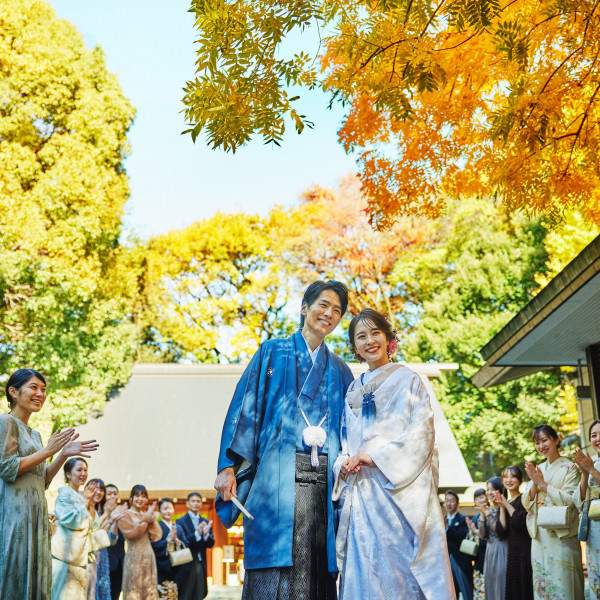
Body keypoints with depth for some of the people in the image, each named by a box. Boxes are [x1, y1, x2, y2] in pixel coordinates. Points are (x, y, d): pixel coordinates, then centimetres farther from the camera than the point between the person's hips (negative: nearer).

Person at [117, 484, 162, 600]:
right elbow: (131, 534, -15)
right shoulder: (125, 515, -1)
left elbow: (156, 536, 5)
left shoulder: (147, 515, 15)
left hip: (148, 556, 6)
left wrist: (151, 519, -6)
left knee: (150, 589, 4)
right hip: (134, 557, -6)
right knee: (134, 591, -5)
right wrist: (144, 520, -12)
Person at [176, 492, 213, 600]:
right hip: (187, 566, -4)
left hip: (201, 566, 4)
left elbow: (211, 544, 3)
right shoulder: (181, 521, -1)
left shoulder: (206, 523, 11)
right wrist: (197, 534, -26)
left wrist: (206, 534, -18)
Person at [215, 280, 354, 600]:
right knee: (274, 566, -9)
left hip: (323, 480, 3)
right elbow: (245, 407, 2)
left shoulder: (340, 370, 20)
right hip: (277, 477, -3)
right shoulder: (272, 352, 11)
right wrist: (228, 466, -7)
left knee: (317, 569, -2)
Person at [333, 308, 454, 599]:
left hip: (399, 490, -4)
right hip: (360, 494, 4)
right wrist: (344, 463, -3)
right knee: (364, 574, -1)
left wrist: (369, 455, -12)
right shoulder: (353, 390, 20)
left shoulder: (407, 379, 5)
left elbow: (421, 435, -6)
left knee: (402, 573, -8)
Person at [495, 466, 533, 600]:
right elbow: (501, 532, 3)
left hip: (526, 551, -6)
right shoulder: (504, 504, 14)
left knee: (525, 589, -5)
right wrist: (502, 508, -4)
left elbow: (522, 522, -18)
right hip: (511, 552, 6)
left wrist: (507, 505, -11)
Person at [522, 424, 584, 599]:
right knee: (542, 583, 7)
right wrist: (534, 484, -9)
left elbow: (570, 500, -14)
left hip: (562, 534, -5)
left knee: (562, 582, -5)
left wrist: (542, 483, -16)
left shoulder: (569, 468, -3)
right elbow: (526, 503, 9)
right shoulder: (537, 470, 14)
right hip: (540, 535, 5)